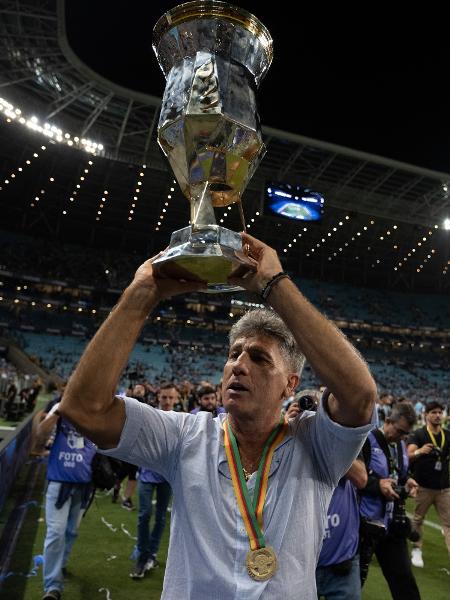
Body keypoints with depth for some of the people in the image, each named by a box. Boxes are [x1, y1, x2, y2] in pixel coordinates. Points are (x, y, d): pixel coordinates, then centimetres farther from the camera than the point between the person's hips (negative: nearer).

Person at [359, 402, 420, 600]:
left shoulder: (400, 445, 8)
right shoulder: (366, 441, -17)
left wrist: (407, 481, 1)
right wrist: (377, 484, -24)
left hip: (393, 523, 7)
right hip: (366, 522, -6)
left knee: (404, 579, 12)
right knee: (355, 578, 9)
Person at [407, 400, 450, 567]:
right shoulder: (418, 434, -12)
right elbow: (409, 455, -25)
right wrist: (419, 451, -46)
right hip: (423, 486, -3)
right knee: (418, 519, 12)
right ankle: (416, 550, 28)